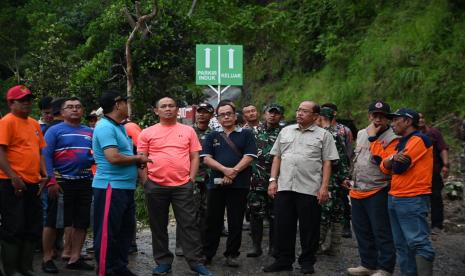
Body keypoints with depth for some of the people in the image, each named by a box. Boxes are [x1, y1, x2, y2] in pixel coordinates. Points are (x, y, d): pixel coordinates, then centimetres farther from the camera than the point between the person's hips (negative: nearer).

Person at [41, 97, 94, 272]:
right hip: (62, 182, -5)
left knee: (81, 222, 8)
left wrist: (95, 157, -7)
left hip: (85, 182, 5)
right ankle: (47, 259, 9)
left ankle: (75, 258, 18)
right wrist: (51, 181, -19)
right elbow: (46, 156, -10)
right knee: (53, 221, -1)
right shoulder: (55, 131, -2)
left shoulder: (90, 132, 13)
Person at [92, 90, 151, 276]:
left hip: (126, 187, 10)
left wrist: (137, 161, 4)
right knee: (108, 233, -4)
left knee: (125, 230, 16)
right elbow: (113, 157, -25)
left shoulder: (119, 127, 16)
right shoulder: (105, 127, -15)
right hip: (111, 187, -10)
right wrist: (138, 158, -11)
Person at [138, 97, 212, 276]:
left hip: (183, 185, 0)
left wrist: (191, 179, -1)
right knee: (158, 225, 9)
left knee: (188, 224, 1)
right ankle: (163, 261, 20)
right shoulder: (147, 133, 5)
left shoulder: (188, 131, 8)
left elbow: (195, 157, 8)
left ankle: (195, 261, 6)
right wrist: (145, 182, -2)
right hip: (155, 186, 1)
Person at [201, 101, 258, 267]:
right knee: (213, 221, 5)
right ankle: (207, 253, 14)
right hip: (216, 184, 2)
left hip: (239, 185, -2)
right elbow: (207, 159, 1)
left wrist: (234, 172, -14)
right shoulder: (212, 137, 14)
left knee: (235, 222, 3)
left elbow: (248, 157, -4)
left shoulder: (246, 134, 7)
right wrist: (225, 170, -15)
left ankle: (232, 254, 13)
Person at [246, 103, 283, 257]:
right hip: (256, 180, 2)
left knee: (274, 216, 4)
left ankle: (273, 246, 15)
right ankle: (256, 246, 10)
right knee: (255, 214, 2)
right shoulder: (255, 131, 11)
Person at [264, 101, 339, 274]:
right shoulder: (285, 131, 15)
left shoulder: (323, 135, 4)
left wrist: (324, 187, -9)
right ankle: (283, 261, 18)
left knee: (309, 228, 4)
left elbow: (327, 163, -1)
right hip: (284, 187, 4)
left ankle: (307, 262, 17)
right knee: (283, 226, 7)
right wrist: (273, 180, 6)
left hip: (310, 189, -3)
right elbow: (277, 157, 15)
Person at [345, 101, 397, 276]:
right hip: (357, 192, 8)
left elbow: (385, 161, -26)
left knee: (382, 233, -4)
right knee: (362, 231, 15)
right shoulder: (361, 134, 13)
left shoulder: (392, 138, -10)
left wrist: (373, 138, -21)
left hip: (377, 193, -8)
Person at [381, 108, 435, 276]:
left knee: (418, 243, -12)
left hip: (412, 199, -9)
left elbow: (399, 167, -16)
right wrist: (393, 158, -9)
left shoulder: (419, 139, -9)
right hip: (394, 198, 9)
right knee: (402, 244, 10)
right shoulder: (401, 143, 20)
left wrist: (396, 161, 7)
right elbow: (384, 167, 12)